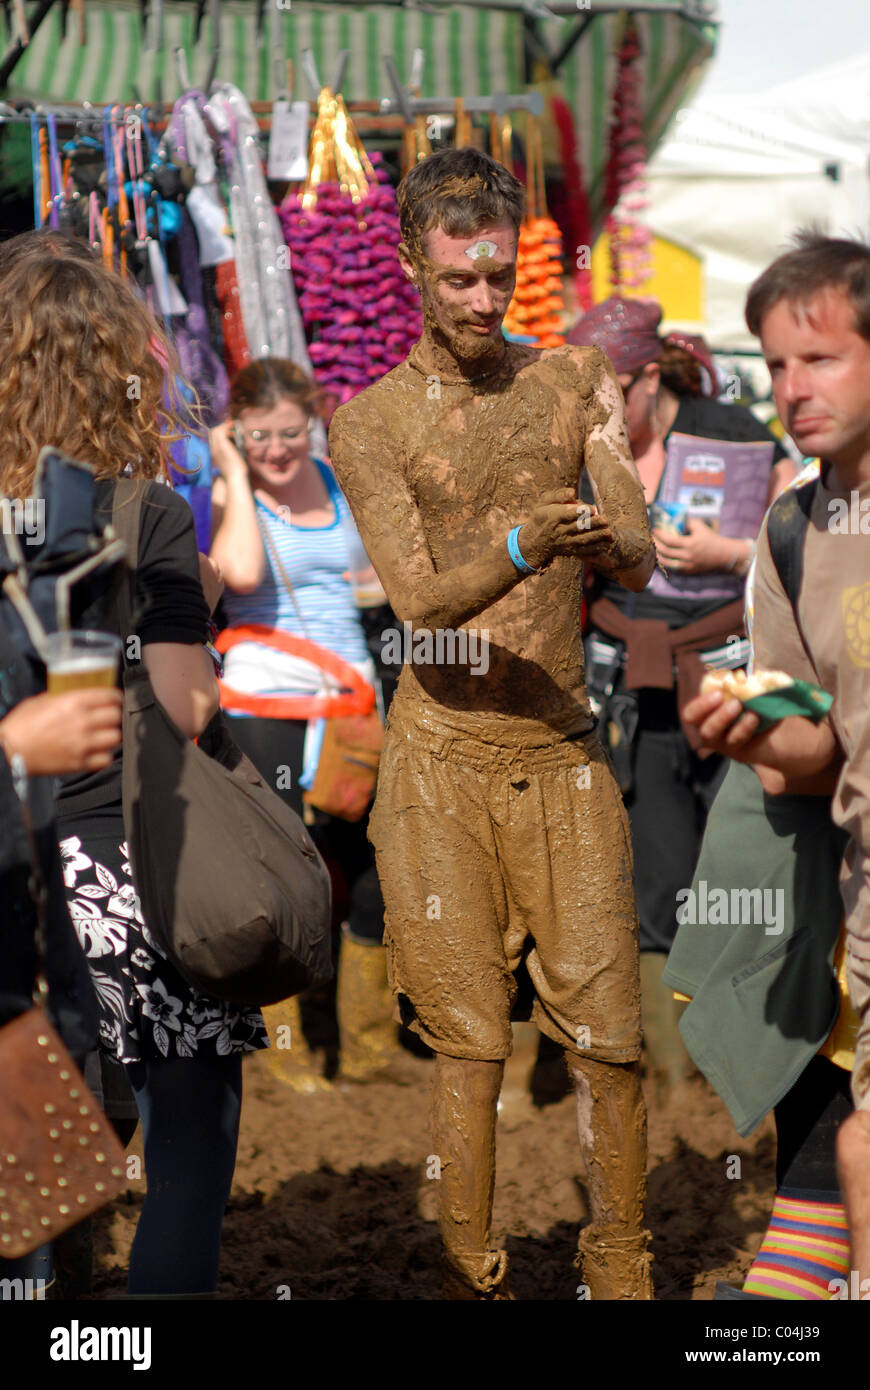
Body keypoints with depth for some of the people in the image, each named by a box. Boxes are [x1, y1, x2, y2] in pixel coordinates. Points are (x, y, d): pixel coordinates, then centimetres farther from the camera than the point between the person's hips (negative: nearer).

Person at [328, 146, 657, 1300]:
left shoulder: (574, 385, 9)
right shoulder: (371, 422, 1)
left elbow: (643, 563, 0)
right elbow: (419, 596, -12)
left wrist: (606, 543, -24)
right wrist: (521, 549, -32)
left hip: (564, 750, 2)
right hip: (443, 756, -2)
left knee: (608, 1027, 0)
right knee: (466, 1041, 1)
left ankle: (624, 1276, 12)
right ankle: (471, 1278, 11)